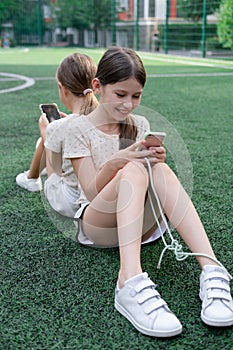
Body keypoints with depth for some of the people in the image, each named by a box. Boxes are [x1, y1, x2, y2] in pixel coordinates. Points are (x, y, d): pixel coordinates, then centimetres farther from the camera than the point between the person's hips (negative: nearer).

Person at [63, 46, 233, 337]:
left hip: (140, 223, 3)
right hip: (97, 224, -3)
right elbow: (92, 192, -8)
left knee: (160, 171, -28)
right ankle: (131, 285, -54)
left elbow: (150, 187, 8)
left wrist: (155, 161, -14)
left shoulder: (140, 125, 11)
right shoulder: (80, 129, -2)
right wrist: (113, 164, -27)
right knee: (133, 170, -33)